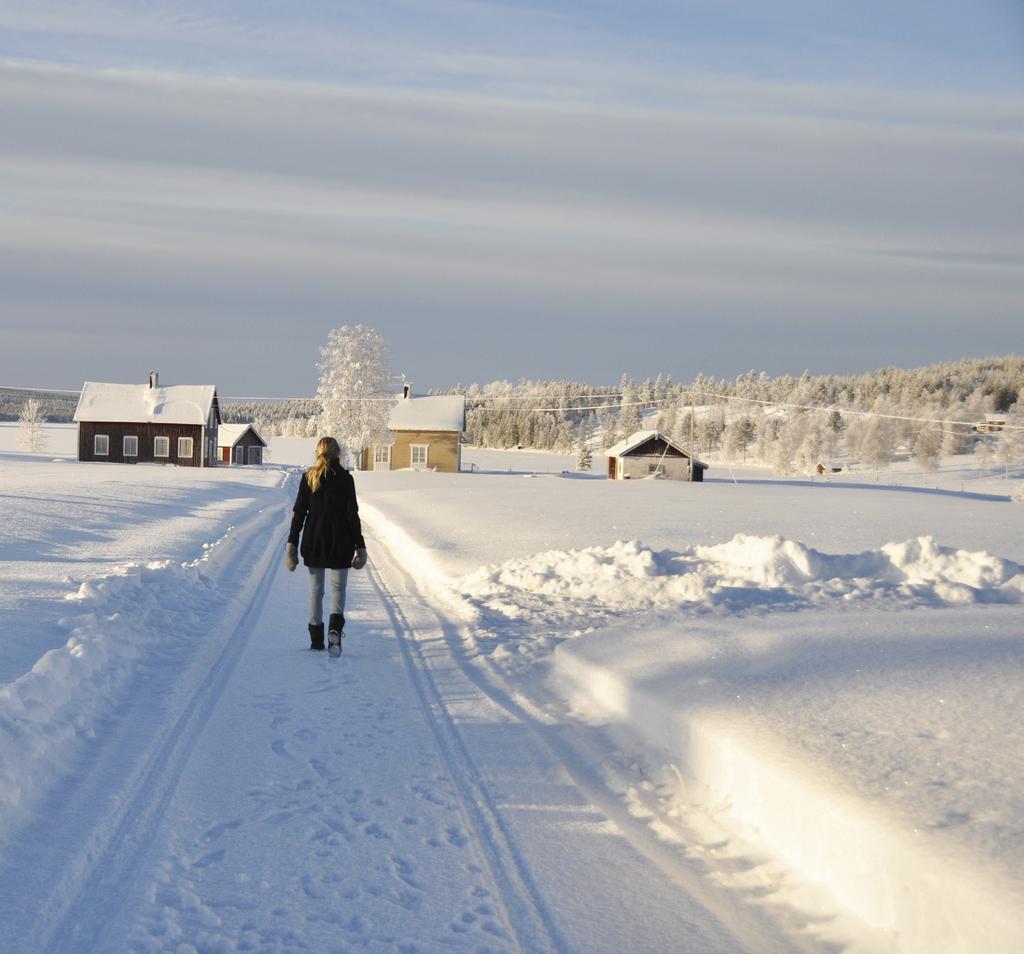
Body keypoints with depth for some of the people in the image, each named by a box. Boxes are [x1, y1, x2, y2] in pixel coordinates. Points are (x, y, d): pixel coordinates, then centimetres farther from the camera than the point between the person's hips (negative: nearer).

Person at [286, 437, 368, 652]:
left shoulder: (308, 477, 1)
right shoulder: (345, 478, -6)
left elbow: (298, 512, 2)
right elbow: (352, 514, -6)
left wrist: (292, 543, 8)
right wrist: (360, 545, 0)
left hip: (313, 540, 2)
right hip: (340, 540, -2)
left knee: (316, 589, 12)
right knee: (338, 587, 7)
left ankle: (316, 639, 12)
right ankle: (335, 626, -19)